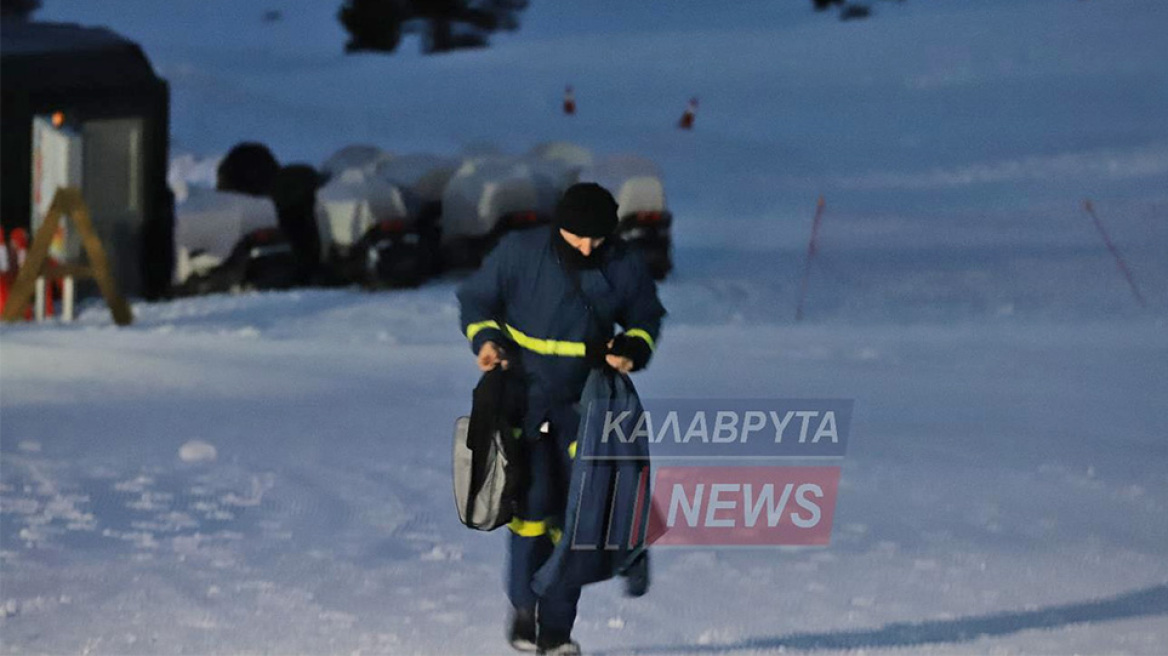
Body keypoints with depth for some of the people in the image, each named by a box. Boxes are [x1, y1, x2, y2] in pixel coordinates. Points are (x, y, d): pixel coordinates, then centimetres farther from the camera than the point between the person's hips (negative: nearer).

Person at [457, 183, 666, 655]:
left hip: (583, 404, 2)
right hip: (523, 397, -2)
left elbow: (646, 318, 13)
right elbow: (476, 299, 4)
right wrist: (487, 339, -15)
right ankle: (523, 606, 7)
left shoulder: (625, 267, -5)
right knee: (533, 500, -15)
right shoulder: (520, 253, -10)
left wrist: (632, 349, -8)